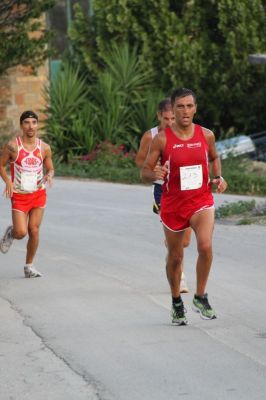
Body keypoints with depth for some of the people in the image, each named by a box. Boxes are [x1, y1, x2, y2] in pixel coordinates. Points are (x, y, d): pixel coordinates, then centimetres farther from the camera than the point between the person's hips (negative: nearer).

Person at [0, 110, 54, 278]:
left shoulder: (44, 148, -1)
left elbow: (50, 169, 10)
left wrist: (49, 175, -15)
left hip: (39, 194, 2)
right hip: (19, 196, -2)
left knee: (34, 230, 0)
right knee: (21, 232, -12)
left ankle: (29, 266, 15)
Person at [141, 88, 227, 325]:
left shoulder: (206, 135, -1)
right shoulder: (162, 139, -8)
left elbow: (214, 157, 21)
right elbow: (145, 173, -4)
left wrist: (218, 177, 2)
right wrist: (154, 174, -27)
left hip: (201, 201, 0)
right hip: (172, 204, 0)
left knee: (205, 246, -24)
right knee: (175, 257, 10)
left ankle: (201, 297, -5)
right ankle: (177, 303, 33)